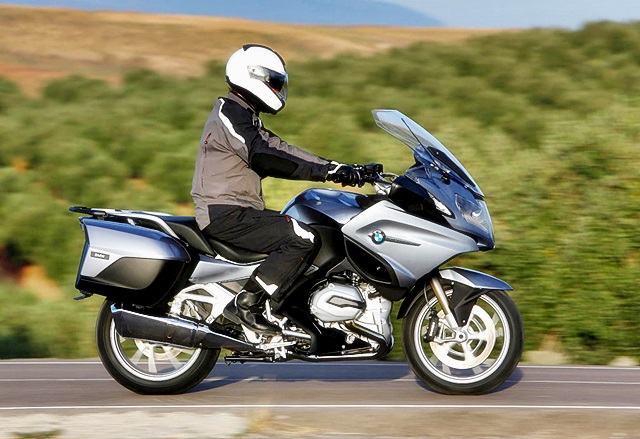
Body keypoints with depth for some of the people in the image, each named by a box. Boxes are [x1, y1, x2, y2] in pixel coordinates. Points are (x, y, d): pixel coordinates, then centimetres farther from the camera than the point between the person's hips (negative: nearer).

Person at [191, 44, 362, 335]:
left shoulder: (243, 115, 21)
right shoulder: (230, 114, -12)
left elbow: (278, 148, 17)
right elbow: (263, 158, -25)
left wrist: (336, 168, 6)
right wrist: (324, 172, -28)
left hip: (235, 211, 11)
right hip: (225, 214, -11)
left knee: (304, 234, 15)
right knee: (303, 240, -22)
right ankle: (244, 305, -22)